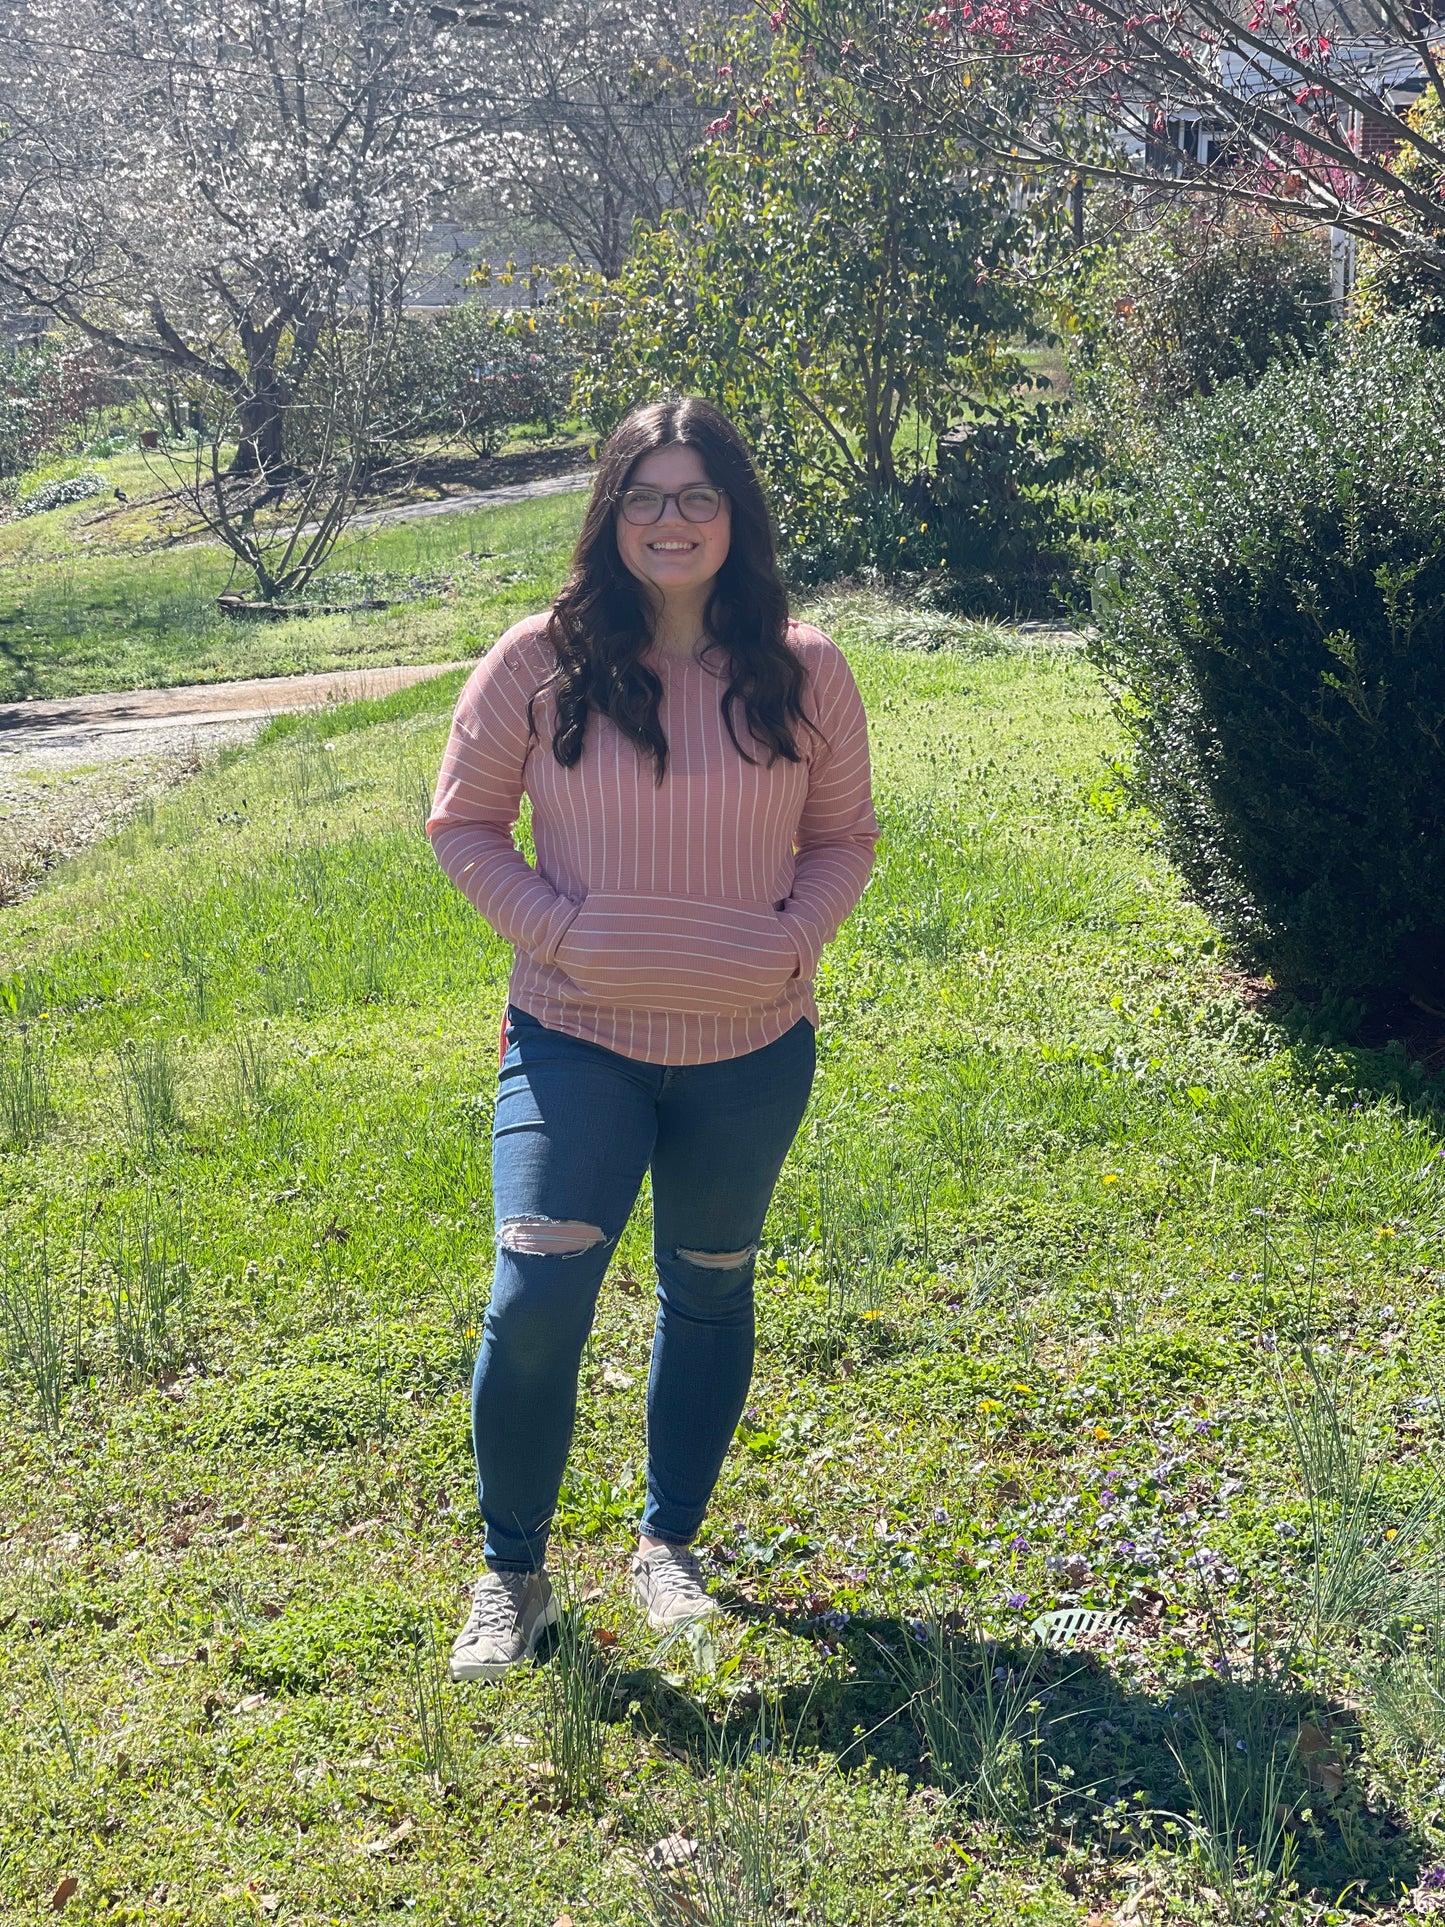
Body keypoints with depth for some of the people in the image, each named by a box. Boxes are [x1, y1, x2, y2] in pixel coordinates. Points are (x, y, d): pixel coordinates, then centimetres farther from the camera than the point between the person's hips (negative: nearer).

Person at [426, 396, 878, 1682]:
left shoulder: (803, 673, -2)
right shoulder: (540, 663, -6)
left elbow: (843, 837, 7)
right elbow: (465, 825, 1)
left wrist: (794, 938, -11)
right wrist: (557, 931, -13)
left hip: (752, 1048, 2)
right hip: (576, 1039, -2)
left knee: (709, 1292, 15)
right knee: (536, 1297, -10)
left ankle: (672, 1543, 36)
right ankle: (512, 1573, 12)